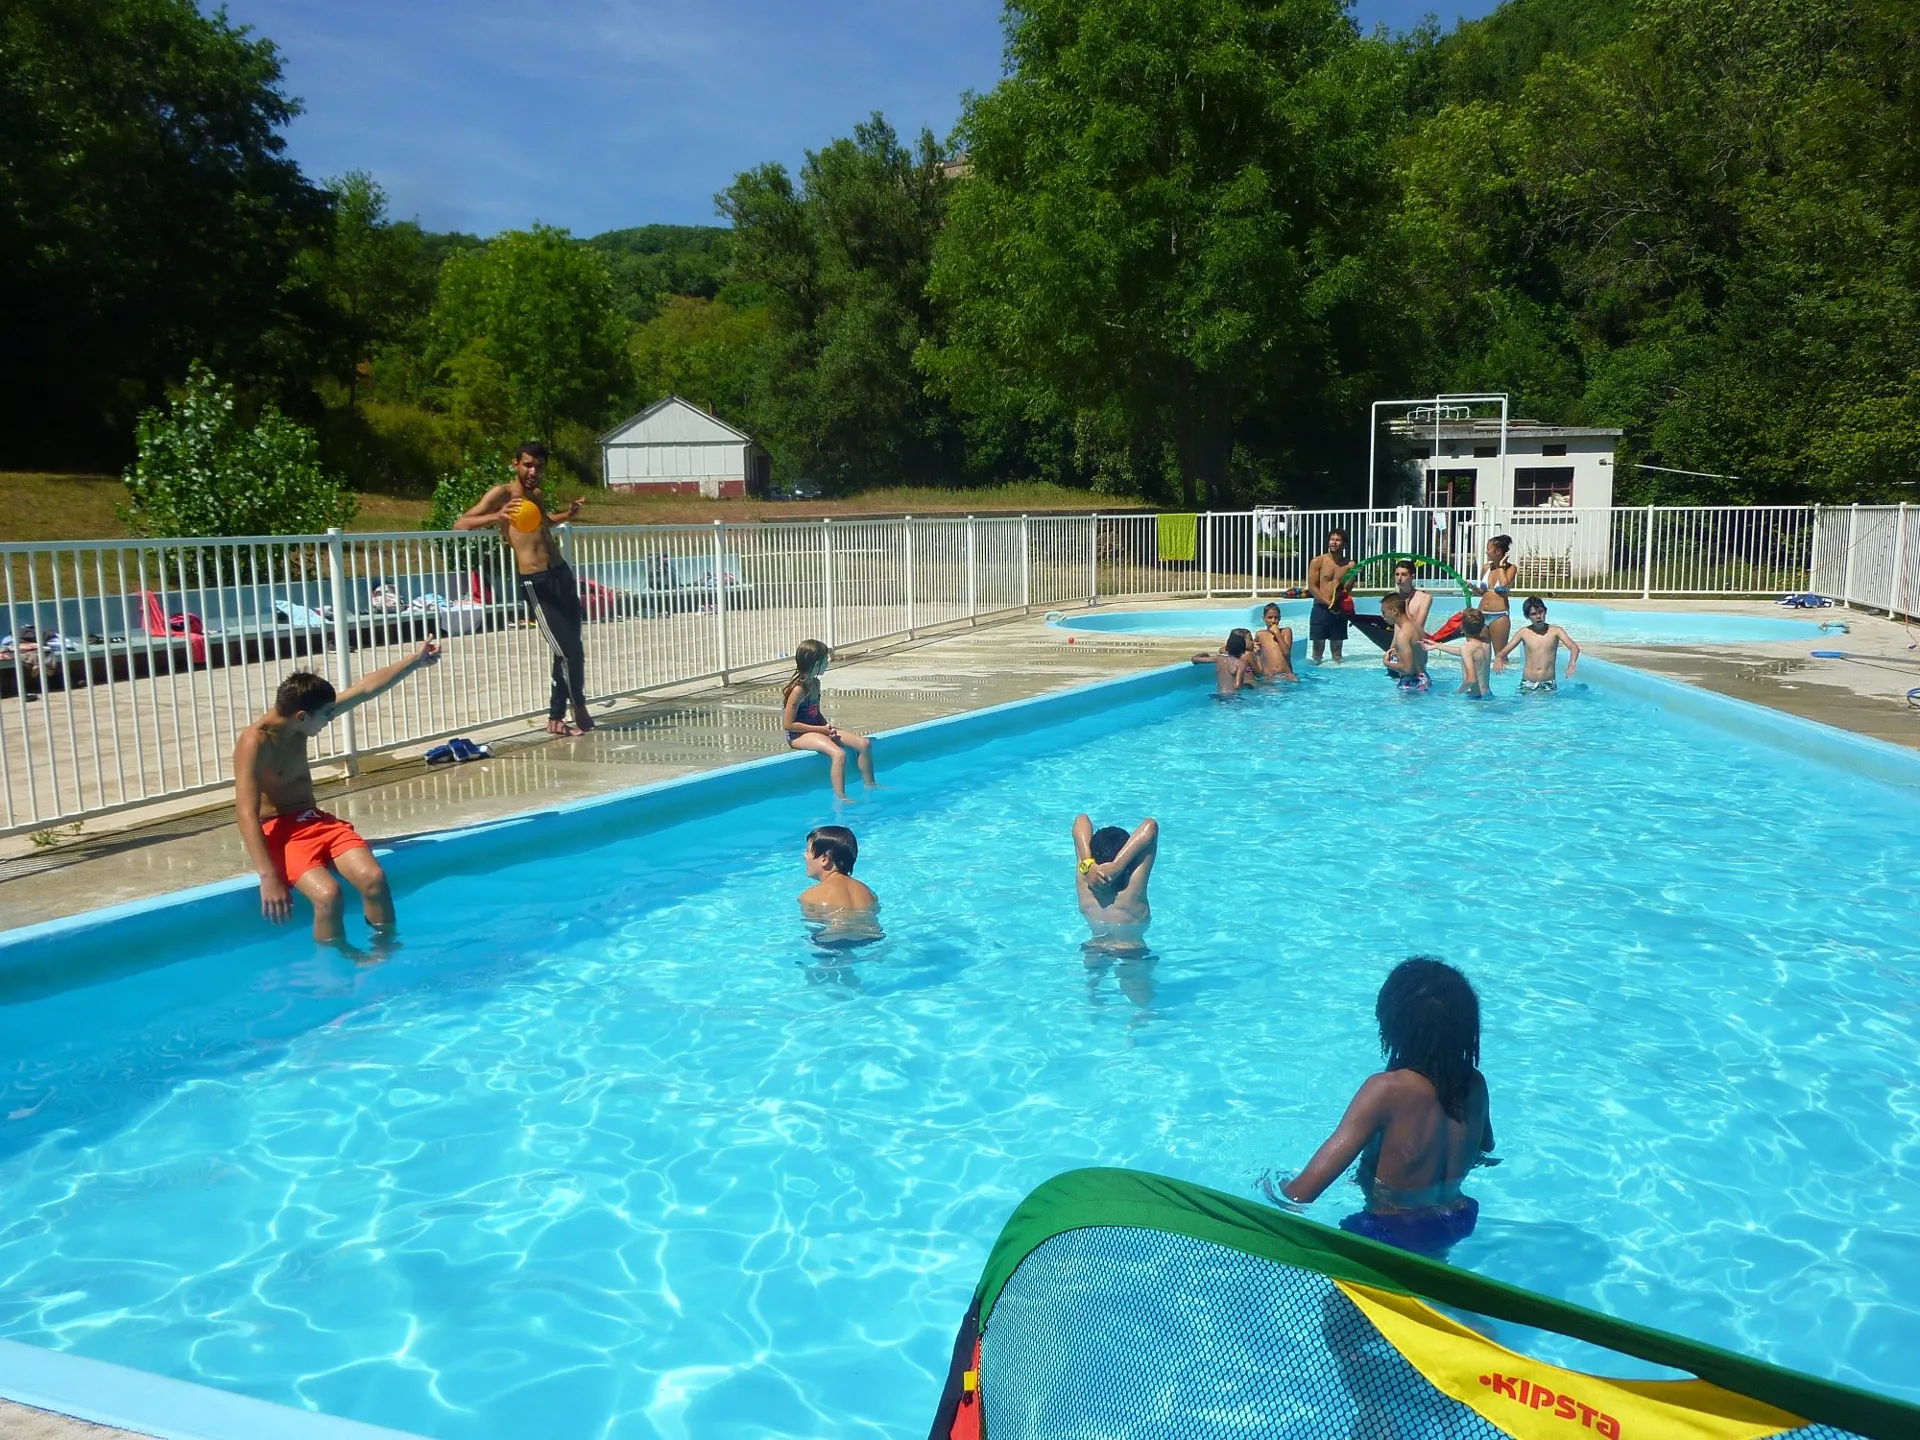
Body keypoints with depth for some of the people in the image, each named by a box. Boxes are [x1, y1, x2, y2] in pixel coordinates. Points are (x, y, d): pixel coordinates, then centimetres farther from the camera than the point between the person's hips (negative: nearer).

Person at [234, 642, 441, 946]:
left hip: (316, 819, 6)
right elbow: (246, 813, -28)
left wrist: (416, 660, 15)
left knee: (373, 878, -22)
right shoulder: (255, 742, -20)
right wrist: (268, 877, -37)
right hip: (278, 831, -6)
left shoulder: (298, 722, 1)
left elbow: (367, 689, 11)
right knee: (327, 893, -32)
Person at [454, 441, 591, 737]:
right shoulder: (502, 494, -5)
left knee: (570, 650, 10)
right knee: (569, 651, -8)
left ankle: (556, 718, 19)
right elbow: (460, 524, -15)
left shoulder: (538, 496, 18)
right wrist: (496, 517, -31)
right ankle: (579, 710, 13)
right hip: (537, 583, -8)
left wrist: (566, 514, 24)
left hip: (563, 574, 8)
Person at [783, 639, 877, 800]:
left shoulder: (815, 683, 8)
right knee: (839, 753, -34)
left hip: (818, 728, 9)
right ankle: (840, 798, -31)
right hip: (799, 736, -9)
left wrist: (828, 726, -3)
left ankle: (869, 786, 11)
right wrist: (822, 729, -17)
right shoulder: (798, 690, -20)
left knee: (864, 743, -2)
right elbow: (788, 724, -20)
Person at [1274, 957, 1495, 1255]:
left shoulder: (1388, 1091, -30)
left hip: (1394, 1236, -6)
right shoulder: (1475, 1084, -13)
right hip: (1456, 1227, 6)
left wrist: (1273, 1185, -10)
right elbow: (1485, 1152, 11)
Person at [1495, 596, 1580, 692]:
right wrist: (1498, 659, -22)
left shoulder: (1555, 631, -1)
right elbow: (1503, 652, 3)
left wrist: (1572, 664, -35)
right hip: (1527, 683, 1)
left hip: (1548, 683, -1)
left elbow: (1574, 648, -13)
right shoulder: (1523, 633, 3)